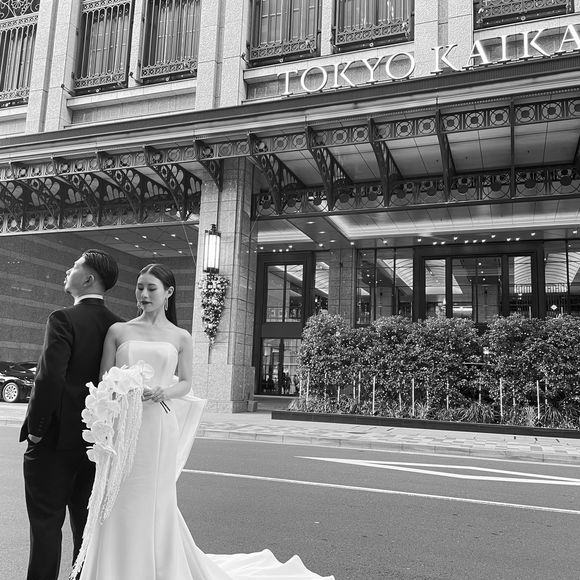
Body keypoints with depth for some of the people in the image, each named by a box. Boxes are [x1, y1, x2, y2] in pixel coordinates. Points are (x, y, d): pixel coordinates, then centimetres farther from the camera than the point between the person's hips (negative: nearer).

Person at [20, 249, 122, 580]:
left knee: (46, 522, 7)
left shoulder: (63, 320, -15)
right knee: (86, 521, 17)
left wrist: (35, 428, -10)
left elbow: (49, 378, -23)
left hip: (56, 439, -6)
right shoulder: (118, 327, 3)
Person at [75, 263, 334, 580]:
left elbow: (185, 383, 6)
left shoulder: (181, 337, 6)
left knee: (154, 503, 6)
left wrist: (162, 392, -14)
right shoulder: (118, 331, 7)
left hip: (159, 427, 0)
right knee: (118, 503, 4)